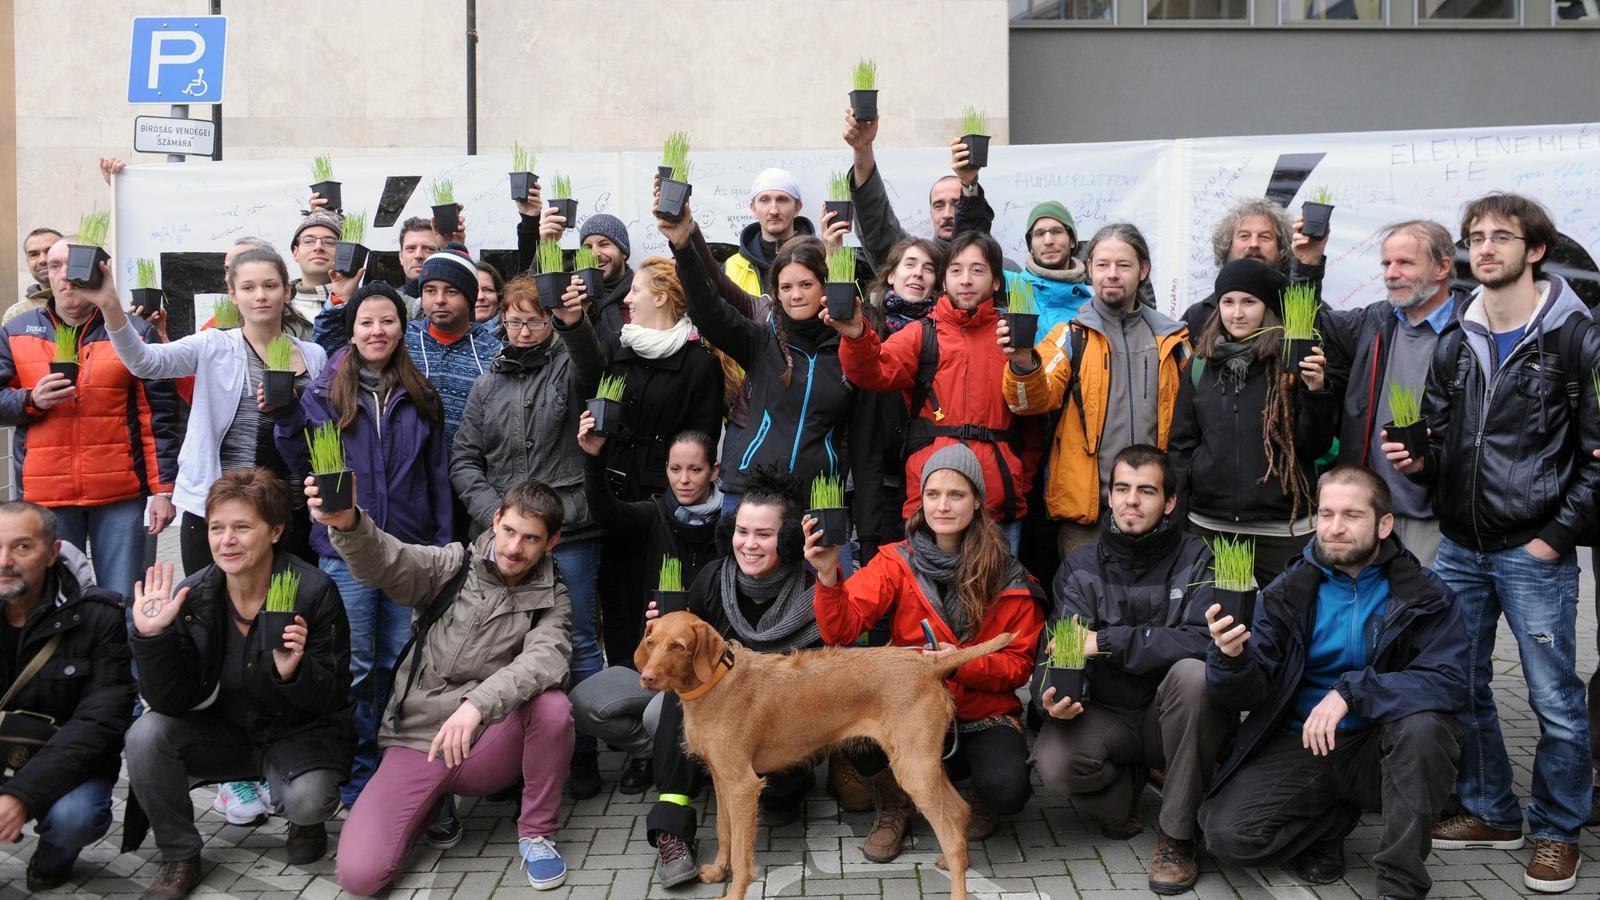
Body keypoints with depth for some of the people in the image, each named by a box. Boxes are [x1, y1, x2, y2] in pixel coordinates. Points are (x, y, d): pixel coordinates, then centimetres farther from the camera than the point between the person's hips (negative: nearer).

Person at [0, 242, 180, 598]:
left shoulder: (135, 333, 4)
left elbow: (158, 415, 1)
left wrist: (162, 488, -5)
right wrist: (31, 400, -11)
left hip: (121, 495, -2)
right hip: (45, 495, 2)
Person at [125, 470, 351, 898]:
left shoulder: (313, 592, -19)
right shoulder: (192, 596, -9)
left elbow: (334, 698, -17)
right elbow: (172, 703, -12)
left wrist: (293, 671, -38)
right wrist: (151, 636, -27)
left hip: (298, 734, -3)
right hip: (223, 732, 3)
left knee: (306, 800, -32)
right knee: (146, 735, -22)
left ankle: (308, 822, 9)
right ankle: (179, 858, 0)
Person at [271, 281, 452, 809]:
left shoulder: (420, 398, 7)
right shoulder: (324, 392, 3)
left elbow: (439, 474, 9)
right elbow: (300, 466, 3)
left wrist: (442, 546, 5)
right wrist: (285, 418, -13)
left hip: (410, 549, 2)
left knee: (400, 666, 9)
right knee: (354, 670, 2)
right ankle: (357, 779, 15)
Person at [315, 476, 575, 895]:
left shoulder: (551, 600, 0)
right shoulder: (453, 566, 1)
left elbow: (543, 659, -21)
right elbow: (385, 562, -19)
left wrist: (477, 703, -41)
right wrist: (347, 524, -44)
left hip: (486, 748, 0)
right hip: (415, 743, 0)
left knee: (553, 705, -30)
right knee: (358, 874, -17)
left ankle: (537, 834, -7)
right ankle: (431, 806, 15)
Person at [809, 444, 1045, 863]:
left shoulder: (1008, 578, -6)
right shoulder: (896, 561, -5)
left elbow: (1020, 663, -1)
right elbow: (842, 630, -16)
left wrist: (964, 664, -21)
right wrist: (829, 576, -36)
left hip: (983, 715, 0)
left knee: (1006, 788, -31)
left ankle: (981, 800, 12)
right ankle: (894, 806, 5)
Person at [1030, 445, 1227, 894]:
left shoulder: (1196, 559, -5)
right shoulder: (1080, 567, 2)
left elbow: (1203, 639, -22)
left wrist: (1106, 641, -24)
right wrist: (1051, 697, -28)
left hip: (1173, 717, -1)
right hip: (1105, 716, 1)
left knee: (1192, 672, -34)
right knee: (1054, 764, -30)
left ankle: (1176, 834, -17)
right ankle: (1123, 786, 8)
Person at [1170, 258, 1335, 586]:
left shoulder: (1294, 364, -3)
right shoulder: (1201, 365, 6)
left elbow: (1316, 447, -4)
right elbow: (1182, 444, 10)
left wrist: (1315, 391, -19)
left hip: (1281, 531, -3)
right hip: (1209, 525, 3)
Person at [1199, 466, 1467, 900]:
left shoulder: (1424, 596, -5)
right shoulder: (1288, 592, -1)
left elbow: (1449, 681, -20)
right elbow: (1251, 693, -6)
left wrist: (1351, 692, -31)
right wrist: (1231, 658, -30)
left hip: (1379, 748, -1)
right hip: (1301, 743, 2)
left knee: (1421, 725, -34)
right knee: (1227, 835, -19)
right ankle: (1332, 817, 13)